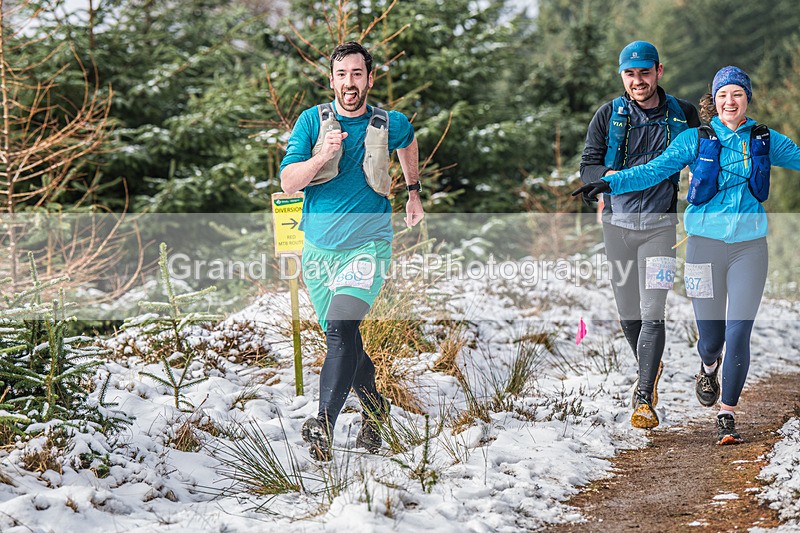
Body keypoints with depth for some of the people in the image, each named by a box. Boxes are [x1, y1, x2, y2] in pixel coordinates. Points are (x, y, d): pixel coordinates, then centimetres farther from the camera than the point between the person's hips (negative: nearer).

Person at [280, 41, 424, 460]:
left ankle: (323, 424, -30)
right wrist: (321, 156, -25)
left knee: (342, 330, -23)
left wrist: (413, 191, 31)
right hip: (318, 249, 3)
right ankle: (374, 409, 34)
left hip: (367, 246, -3)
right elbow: (288, 182, -8)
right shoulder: (312, 120, -1)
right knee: (341, 338, 12)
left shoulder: (389, 125, 0)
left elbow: (408, 141, 27)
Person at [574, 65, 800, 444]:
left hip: (749, 246, 1)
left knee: (737, 335, -7)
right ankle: (709, 367, 42)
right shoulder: (695, 140, 1)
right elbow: (653, 170, -6)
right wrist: (610, 183, -20)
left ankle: (727, 415, 8)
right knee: (710, 337, 3)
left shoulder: (766, 141, 6)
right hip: (705, 242, -1)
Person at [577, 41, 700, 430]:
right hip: (618, 222, 2)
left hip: (660, 225, -2)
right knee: (628, 314, 11)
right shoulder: (608, 116, 3)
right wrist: (608, 175, -19)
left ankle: (644, 400, -11)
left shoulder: (683, 115, 3)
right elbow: (587, 165, 2)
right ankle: (649, 371, 38)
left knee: (652, 314, -12)